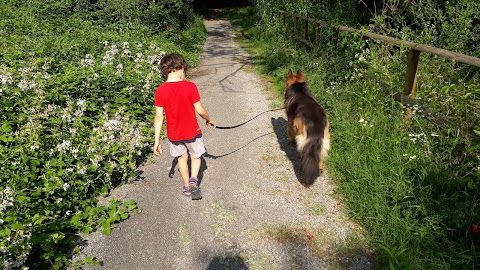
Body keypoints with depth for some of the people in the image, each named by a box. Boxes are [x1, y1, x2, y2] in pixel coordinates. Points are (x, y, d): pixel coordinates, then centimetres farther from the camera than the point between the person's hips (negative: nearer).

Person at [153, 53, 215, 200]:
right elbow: (200, 110, -13)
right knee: (195, 156, 22)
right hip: (192, 132, -2)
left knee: (182, 157, 25)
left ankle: (186, 186, 35)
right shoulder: (190, 87, -17)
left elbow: (159, 116, -11)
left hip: (174, 134, 2)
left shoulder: (160, 90, -12)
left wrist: (157, 140, -4)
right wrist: (209, 120, 7)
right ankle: (193, 179, -2)